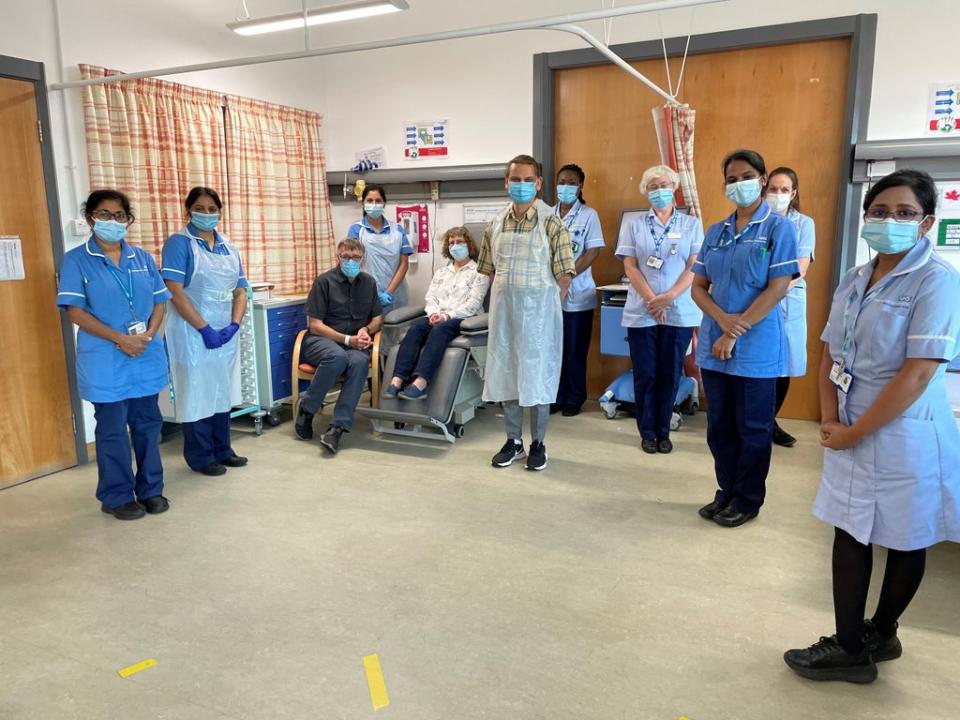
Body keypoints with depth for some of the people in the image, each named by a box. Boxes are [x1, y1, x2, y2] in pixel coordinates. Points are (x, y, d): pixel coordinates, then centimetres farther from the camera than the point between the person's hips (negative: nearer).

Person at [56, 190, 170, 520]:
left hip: (147, 358, 4)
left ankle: (150, 489, 24)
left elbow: (159, 302, 9)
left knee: (148, 425, 11)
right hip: (105, 362, -4)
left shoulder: (142, 258, 9)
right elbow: (75, 311, -9)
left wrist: (148, 335, -10)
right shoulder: (76, 260, -3)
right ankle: (117, 496, 19)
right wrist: (120, 339, -18)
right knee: (113, 430, 5)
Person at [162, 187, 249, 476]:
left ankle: (222, 449, 27)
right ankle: (201, 457, 14)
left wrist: (234, 325, -8)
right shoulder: (179, 243, -6)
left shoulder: (228, 247, 12)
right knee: (196, 392, 3)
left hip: (226, 331, 6)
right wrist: (205, 328, -18)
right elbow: (175, 291, -15)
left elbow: (240, 291, 9)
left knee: (222, 390, 14)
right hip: (193, 332, -6)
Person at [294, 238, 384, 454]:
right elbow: (314, 325, -6)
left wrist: (366, 330, -2)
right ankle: (307, 406, -15)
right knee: (337, 356, -39)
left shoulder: (368, 282, 14)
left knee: (359, 361, -34)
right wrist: (347, 340, -15)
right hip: (321, 340, -3)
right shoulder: (325, 281, -2)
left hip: (355, 345, 3)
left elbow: (378, 317, 21)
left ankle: (337, 427, -35)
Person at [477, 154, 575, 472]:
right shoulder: (496, 224, 8)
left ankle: (538, 444, 17)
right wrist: (502, 298, 6)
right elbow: (490, 270, 14)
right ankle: (513, 441, 24)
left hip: (538, 308, -4)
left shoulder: (551, 222, -7)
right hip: (503, 308, 5)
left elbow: (565, 274, -7)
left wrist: (547, 307, -8)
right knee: (505, 373, 10)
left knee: (537, 375, 3)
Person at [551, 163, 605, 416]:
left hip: (577, 294, -3)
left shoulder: (589, 215, -2)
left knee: (575, 351, 4)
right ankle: (556, 396, 19)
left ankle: (574, 398, 16)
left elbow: (594, 251, -9)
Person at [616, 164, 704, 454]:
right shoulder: (635, 226, 7)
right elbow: (630, 266, 0)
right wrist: (651, 300, -12)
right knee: (645, 374, 3)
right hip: (641, 311, 0)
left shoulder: (691, 224, 7)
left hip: (679, 312, 0)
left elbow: (694, 267, 0)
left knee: (670, 373, 5)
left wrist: (669, 297, -14)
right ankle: (647, 432, 15)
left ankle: (663, 431, 18)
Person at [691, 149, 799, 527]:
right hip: (714, 347, 5)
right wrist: (723, 320, -12)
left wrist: (736, 332, -15)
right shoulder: (715, 232, 10)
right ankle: (727, 492, 28)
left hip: (756, 349, -5)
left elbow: (778, 288, -12)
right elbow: (698, 287, 7)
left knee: (753, 429, 6)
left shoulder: (778, 227, -4)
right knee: (719, 427, 12)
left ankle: (747, 500, 21)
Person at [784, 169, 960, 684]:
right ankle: (851, 645, 28)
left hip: (904, 437, -6)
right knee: (849, 534, 12)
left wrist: (855, 432, -16)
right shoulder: (853, 281, 6)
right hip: (849, 434, 7)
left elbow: (918, 373, -21)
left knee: (905, 542, 12)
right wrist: (829, 421, -5)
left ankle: (879, 634, 31)